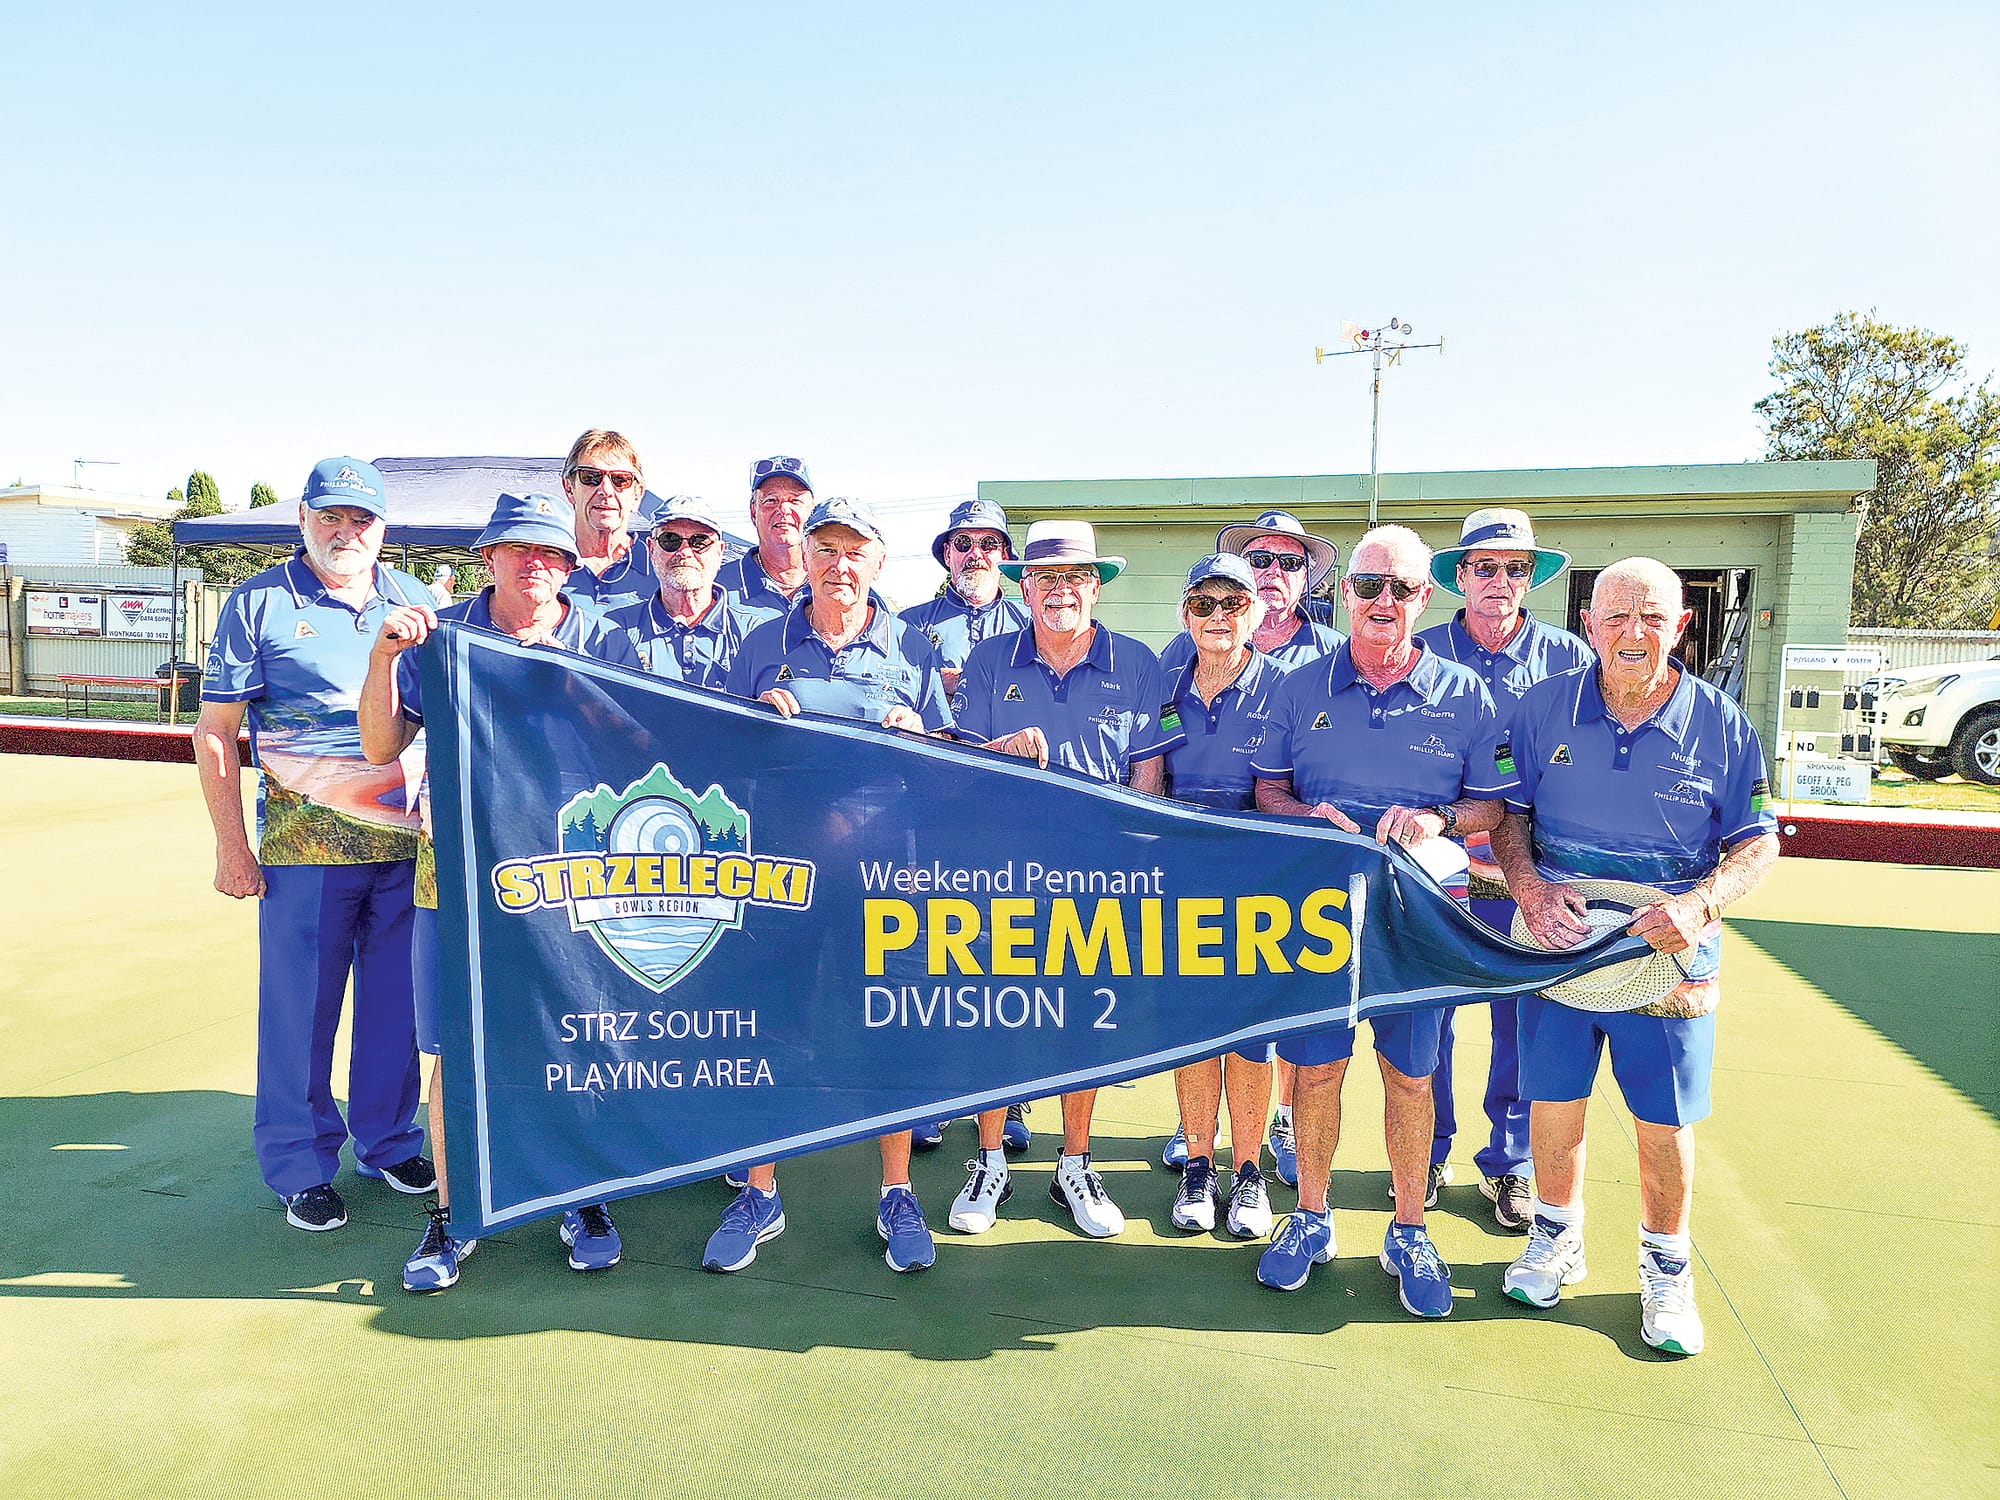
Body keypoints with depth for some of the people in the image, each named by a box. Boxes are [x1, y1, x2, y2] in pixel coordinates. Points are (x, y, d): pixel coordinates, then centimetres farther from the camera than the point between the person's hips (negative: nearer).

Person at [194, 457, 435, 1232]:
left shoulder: (416, 601, 10)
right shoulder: (258, 603, 1)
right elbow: (215, 731, 0)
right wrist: (231, 845, -5)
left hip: (410, 839, 3)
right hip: (304, 842, -3)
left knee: (397, 997, 11)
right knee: (300, 1004, 4)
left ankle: (388, 1141, 28)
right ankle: (300, 1165, 20)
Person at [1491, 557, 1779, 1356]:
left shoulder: (1721, 723, -4)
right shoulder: (1543, 707, -3)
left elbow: (1759, 840, 2)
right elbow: (1507, 811, 4)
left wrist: (1699, 905, -17)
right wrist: (1529, 887, -14)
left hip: (1668, 955, 0)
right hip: (1557, 940, 1)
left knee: (1664, 1123, 8)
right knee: (1553, 1103, 10)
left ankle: (1666, 1270, 31)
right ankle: (1557, 1238, 34)